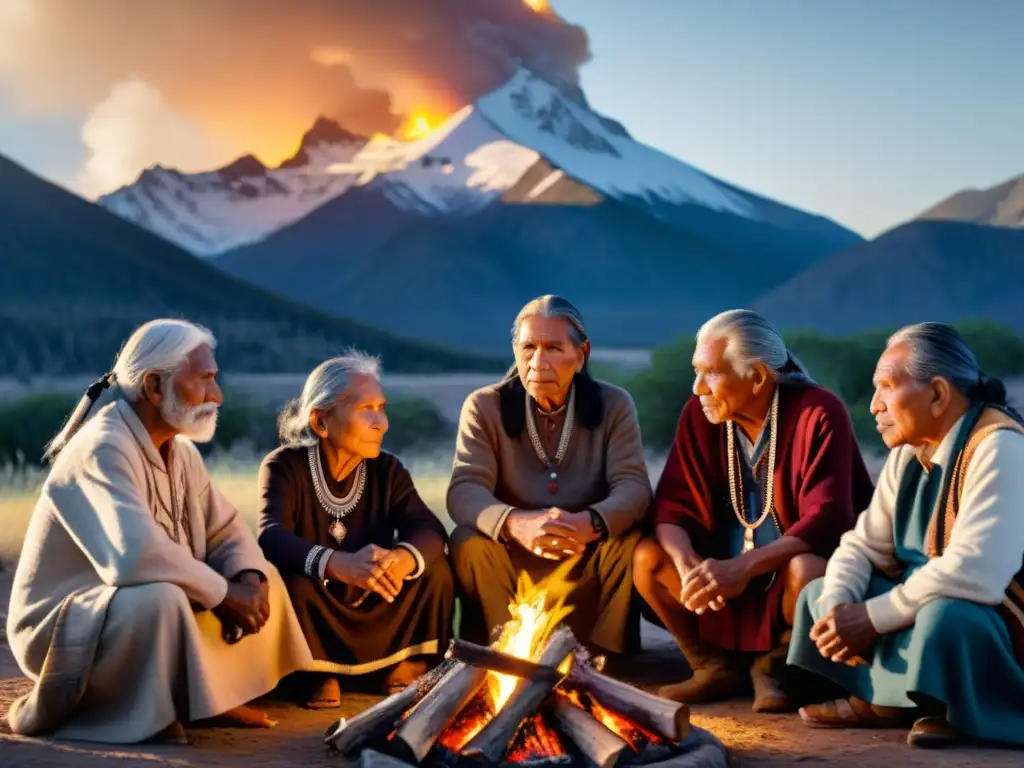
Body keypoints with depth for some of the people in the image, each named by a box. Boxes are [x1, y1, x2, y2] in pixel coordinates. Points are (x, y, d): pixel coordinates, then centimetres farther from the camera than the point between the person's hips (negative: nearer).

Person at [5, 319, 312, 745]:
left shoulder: (180, 450, 4)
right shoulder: (103, 449, -25)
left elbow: (228, 530, 10)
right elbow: (134, 556, -39)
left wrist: (249, 580, -13)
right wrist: (223, 593, -25)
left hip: (146, 614, 9)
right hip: (64, 628, -9)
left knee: (265, 579, 5)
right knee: (158, 598, -37)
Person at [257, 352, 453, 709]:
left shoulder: (387, 470, -3)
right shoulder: (285, 466, -14)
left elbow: (430, 530, -18)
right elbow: (271, 539, -32)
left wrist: (402, 558, -44)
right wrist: (339, 565, -53)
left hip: (375, 614, 3)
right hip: (315, 618, -3)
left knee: (436, 568, -18)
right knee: (291, 582, -33)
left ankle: (407, 664, -1)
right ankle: (319, 675, -10)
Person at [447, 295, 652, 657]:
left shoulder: (614, 404, -3)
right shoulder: (484, 406, -5)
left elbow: (633, 486, -14)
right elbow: (464, 491, -17)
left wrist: (591, 523, -39)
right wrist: (515, 523, -41)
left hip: (587, 562, 0)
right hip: (511, 562, 0)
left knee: (632, 543, -28)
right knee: (468, 543, -29)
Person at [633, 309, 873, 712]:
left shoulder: (819, 413, -20)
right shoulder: (699, 413, -5)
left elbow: (826, 520, -28)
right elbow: (672, 502, -7)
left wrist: (743, 567, -38)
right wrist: (687, 566, -29)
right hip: (729, 570, 5)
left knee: (806, 573, -37)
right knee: (648, 557, -16)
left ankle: (776, 665, -5)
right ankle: (717, 666, 1)